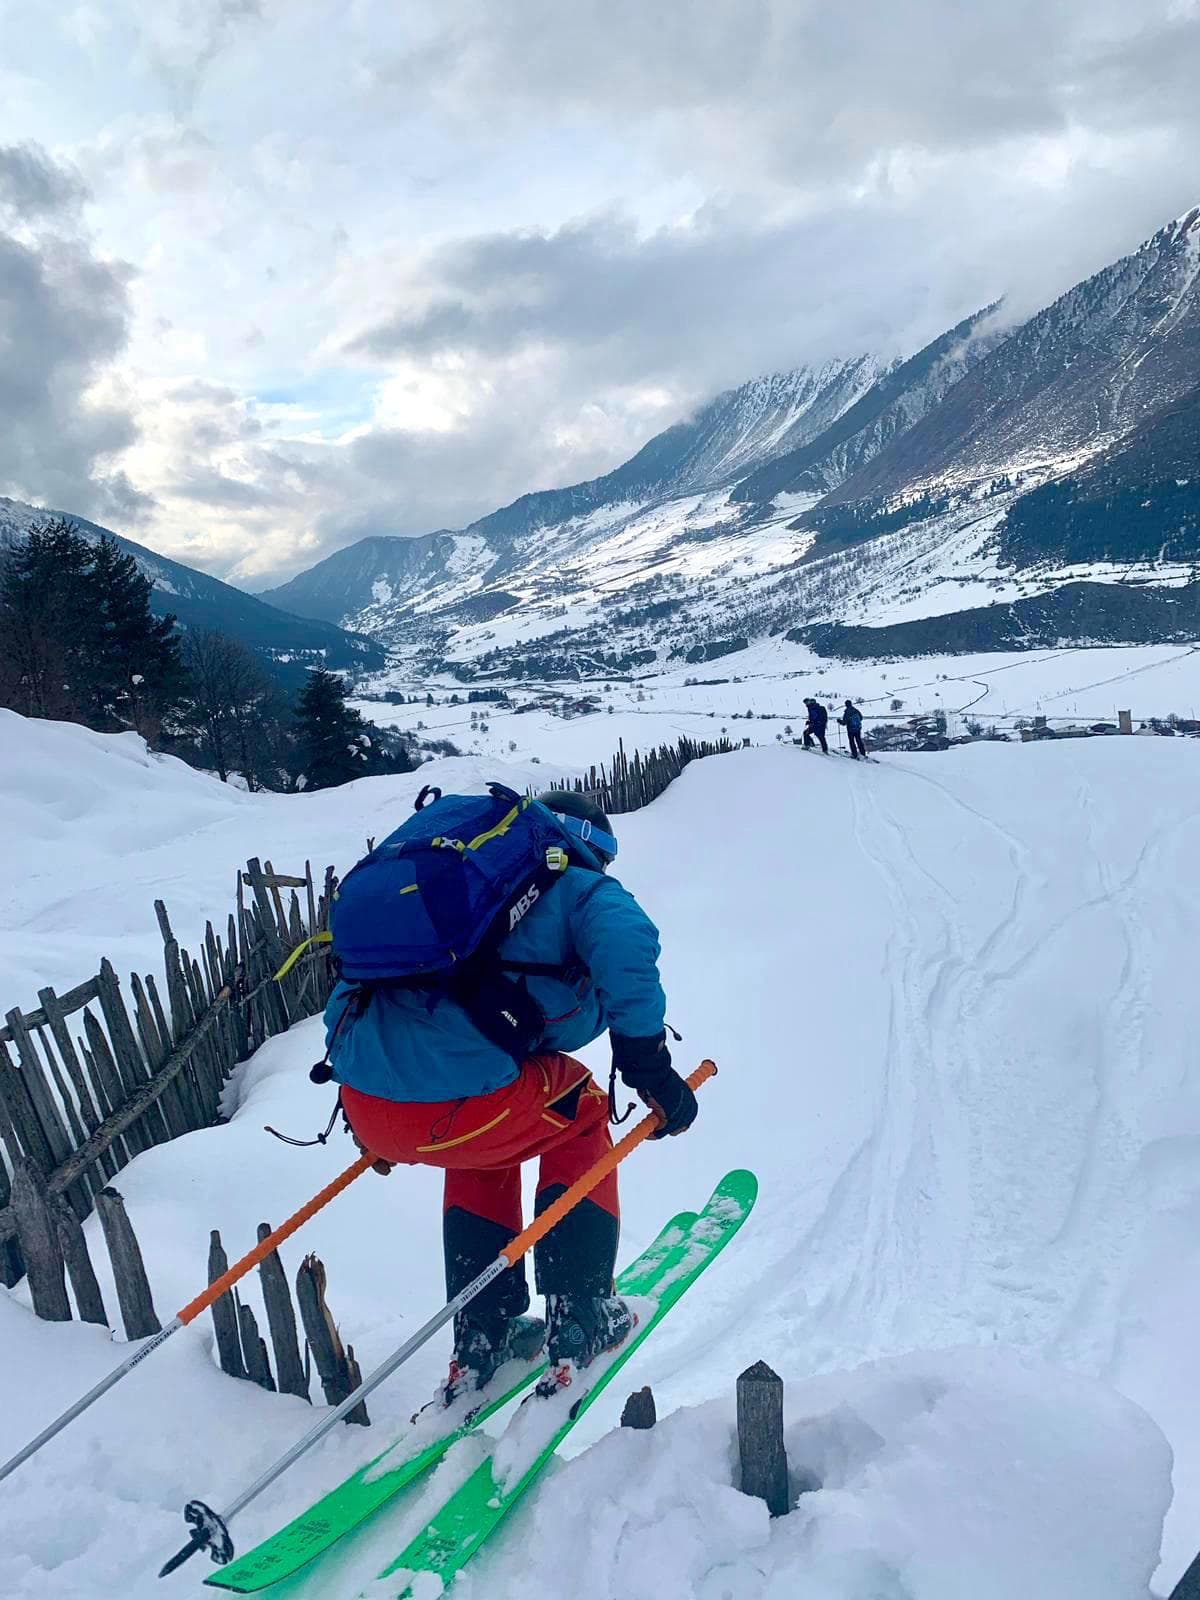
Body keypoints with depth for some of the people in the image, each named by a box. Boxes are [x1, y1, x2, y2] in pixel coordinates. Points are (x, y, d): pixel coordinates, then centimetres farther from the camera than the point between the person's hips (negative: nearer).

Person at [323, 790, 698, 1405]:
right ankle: (578, 1323, 25)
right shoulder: (583, 890, 8)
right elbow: (624, 945, -16)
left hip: (364, 1109, 6)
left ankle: (482, 1339, 36)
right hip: (459, 1109, -6)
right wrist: (651, 1070, -6)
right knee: (580, 1112, 25)